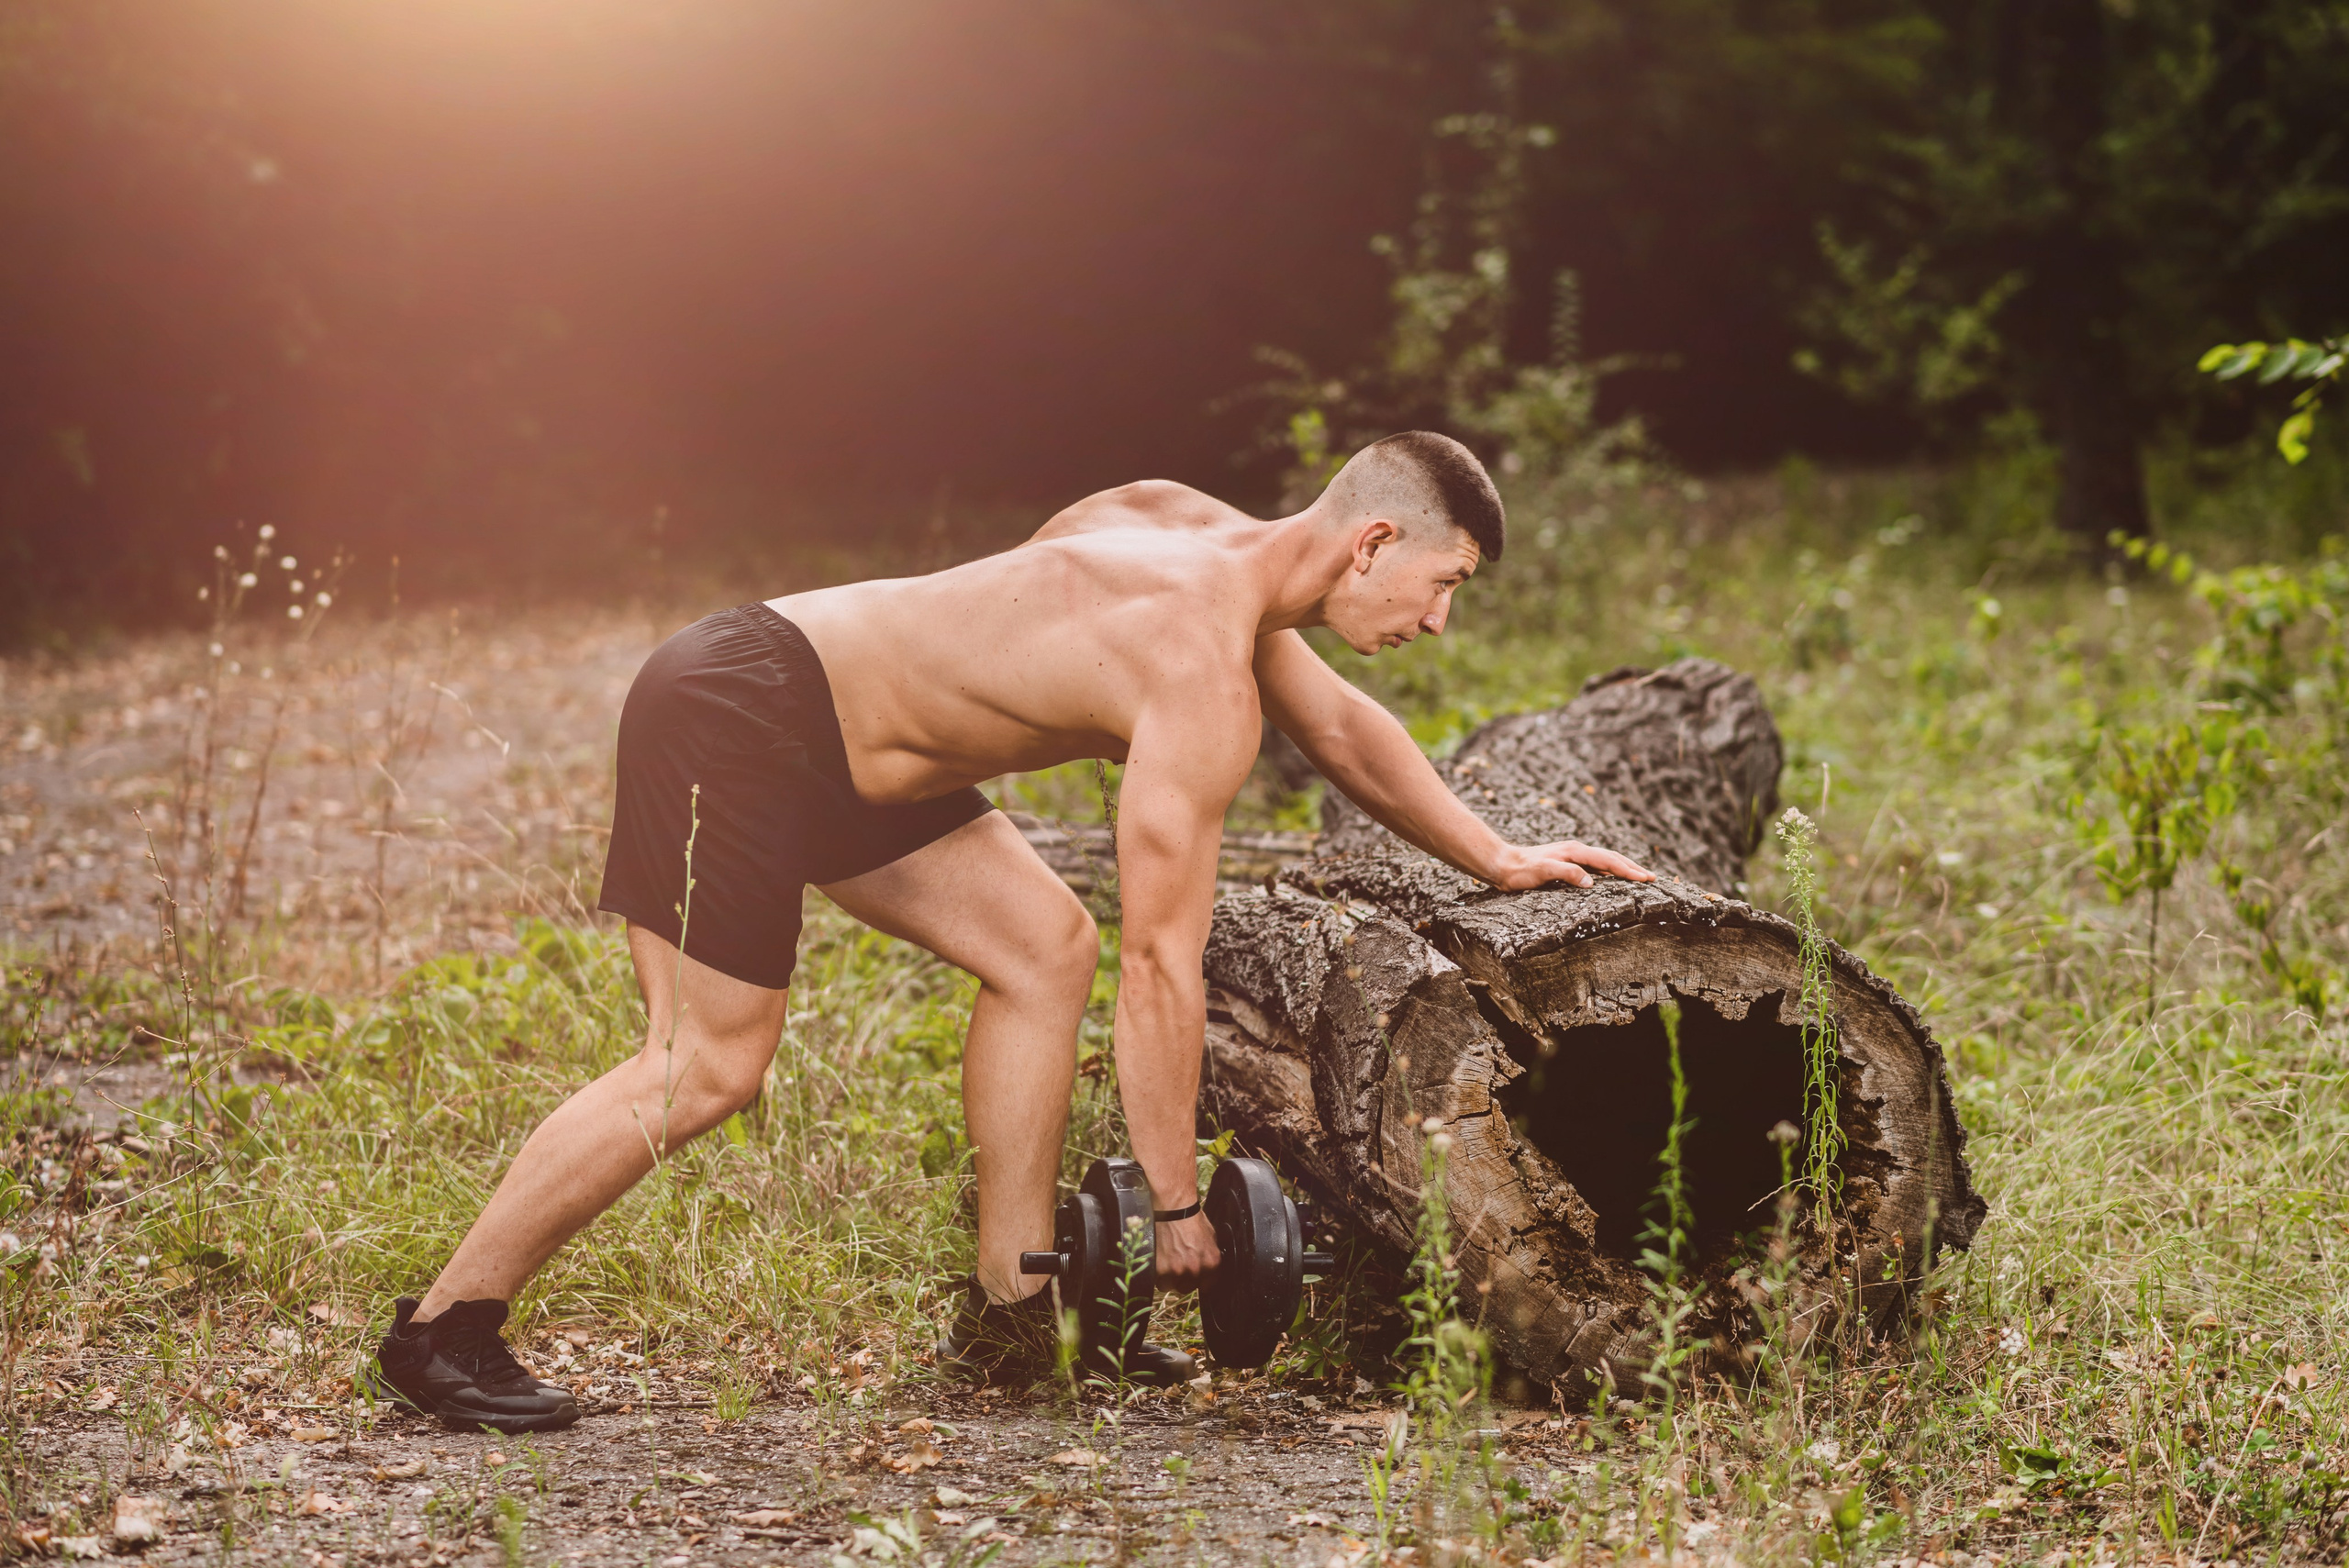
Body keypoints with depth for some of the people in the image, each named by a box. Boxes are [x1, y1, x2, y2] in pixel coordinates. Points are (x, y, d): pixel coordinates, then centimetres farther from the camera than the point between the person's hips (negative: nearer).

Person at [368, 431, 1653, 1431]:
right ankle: (445, 1327, -3)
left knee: (1044, 944, 7)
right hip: (729, 719, -10)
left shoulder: (1217, 541, 6)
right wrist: (1177, 1206, -15)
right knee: (709, 1066, -13)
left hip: (821, 731, 10)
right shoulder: (1204, 680, -22)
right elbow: (1162, 966, -21)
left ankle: (1009, 1310, 10)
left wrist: (1493, 858, 29)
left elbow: (1343, 730, 26)